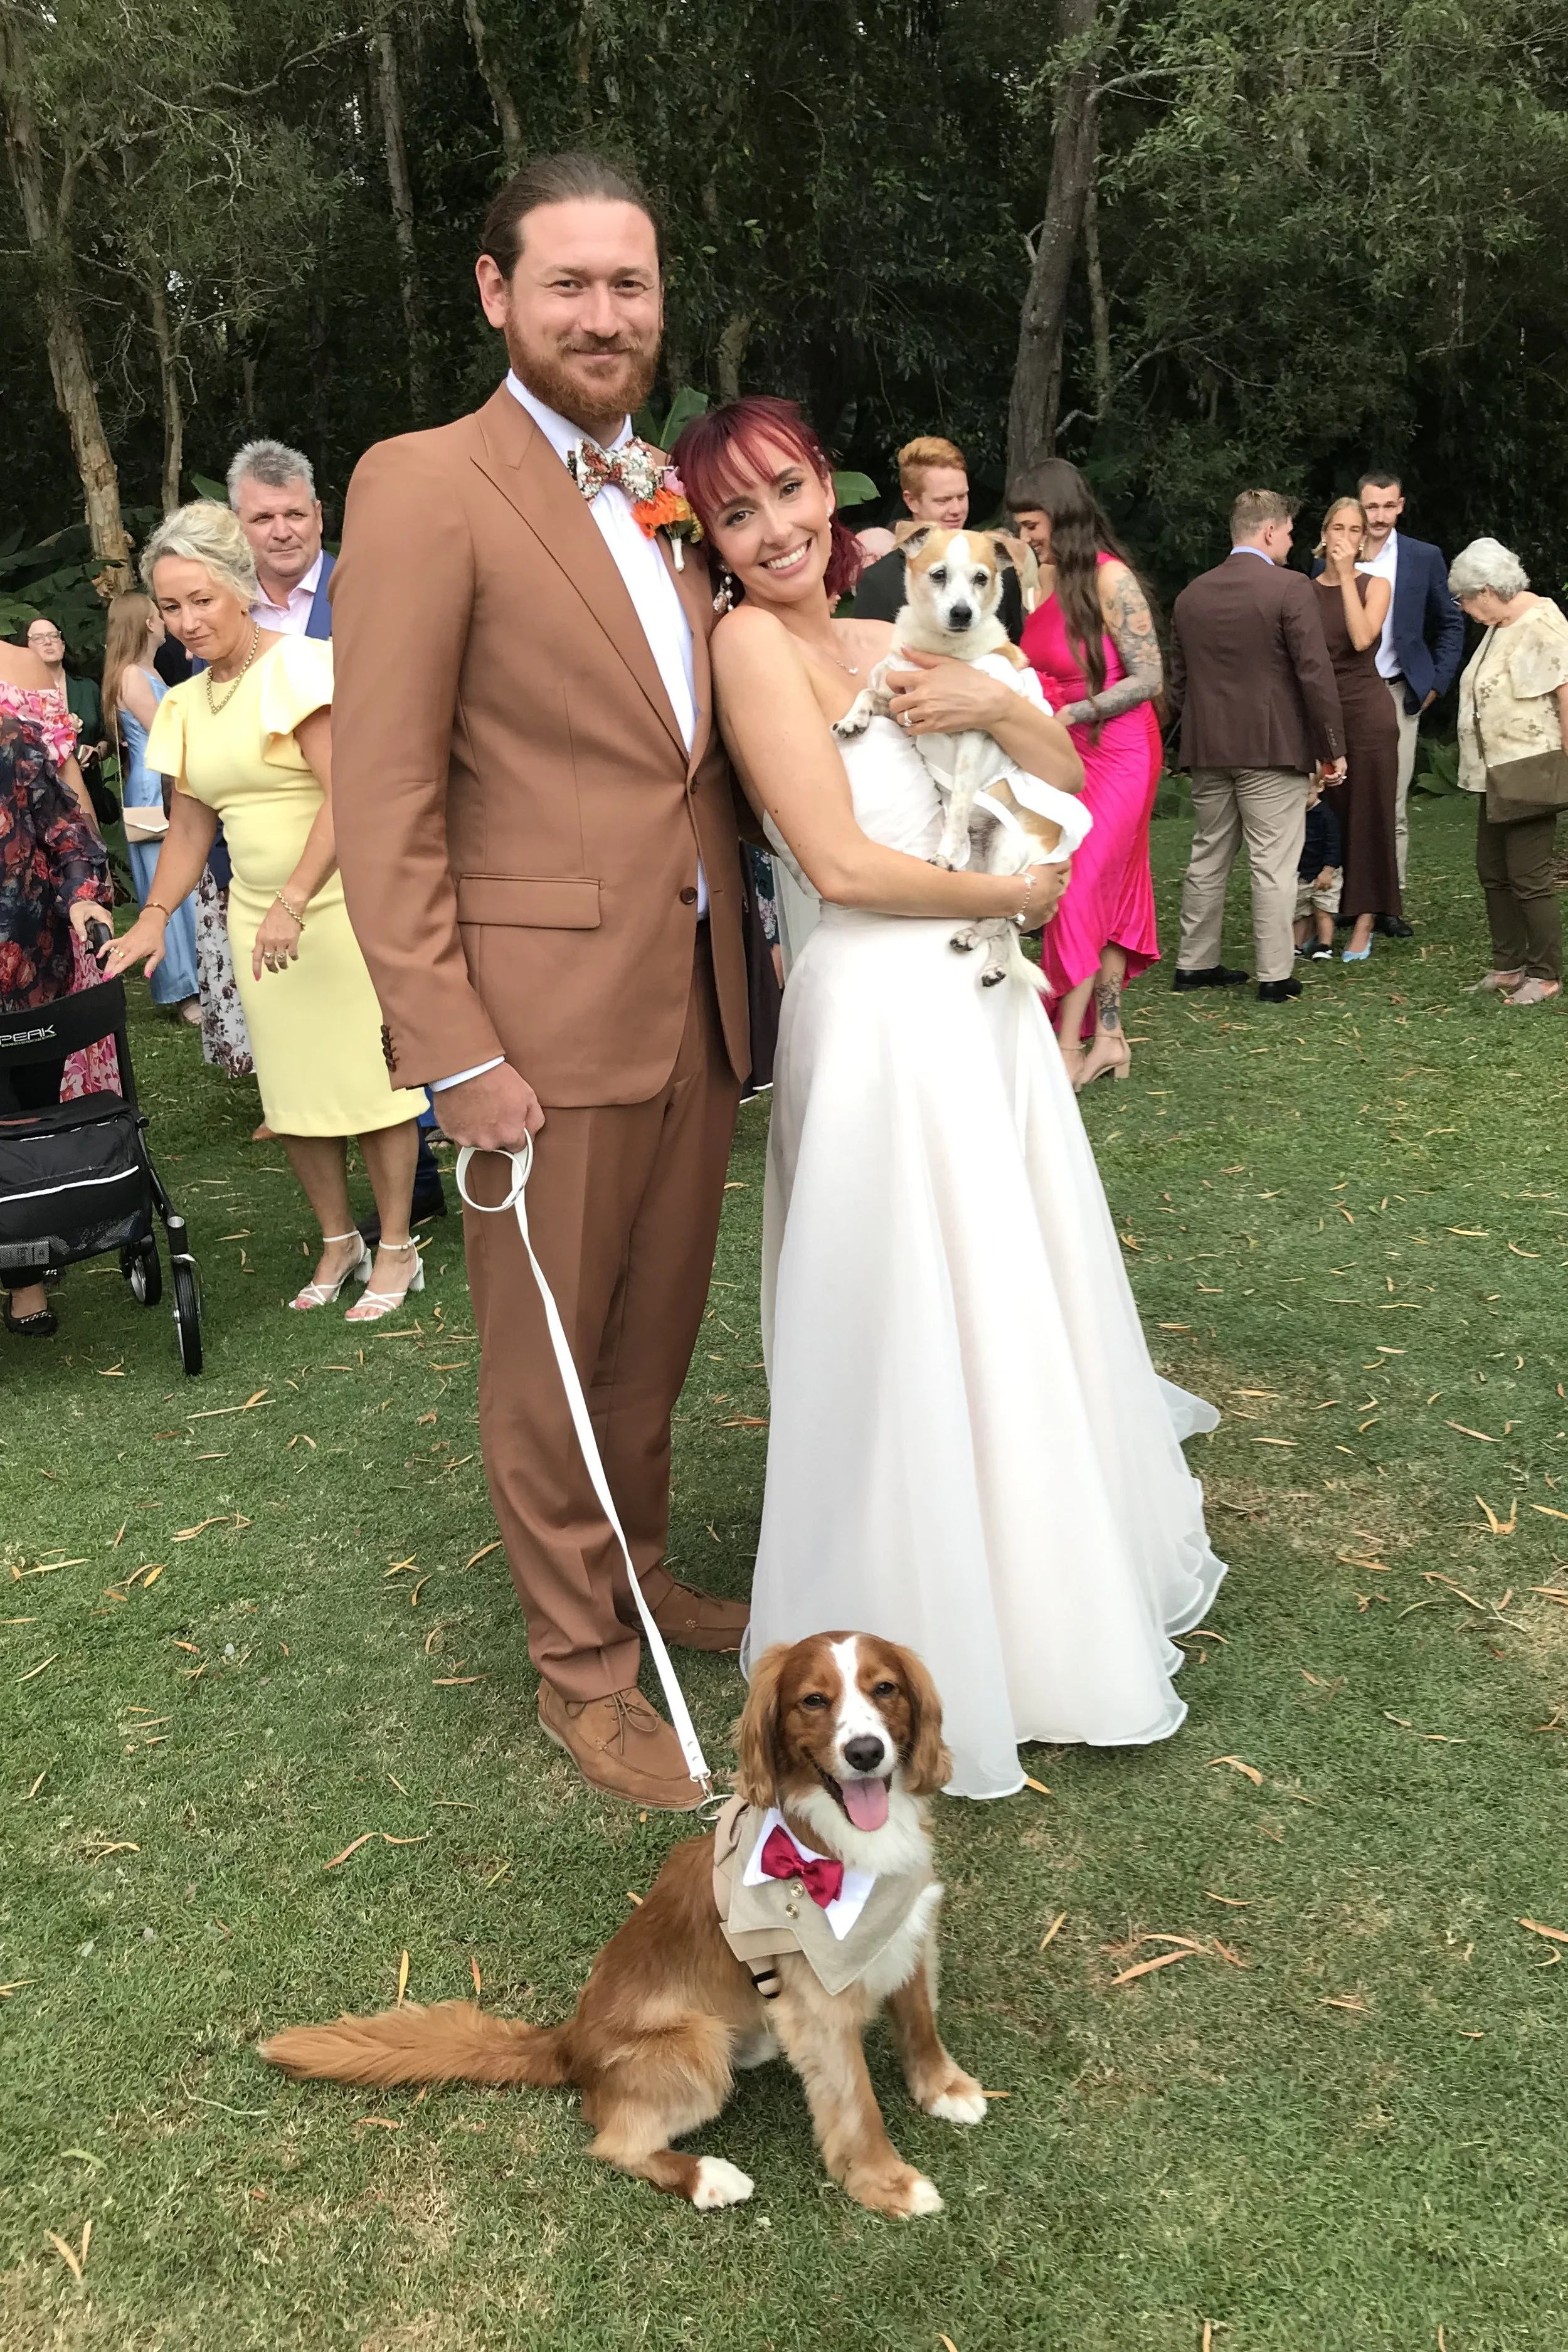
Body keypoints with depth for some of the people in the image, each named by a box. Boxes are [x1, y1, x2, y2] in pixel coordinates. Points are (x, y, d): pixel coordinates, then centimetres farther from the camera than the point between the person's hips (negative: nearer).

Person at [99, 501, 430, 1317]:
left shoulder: (297, 666, -11)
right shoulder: (186, 703, 11)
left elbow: (345, 792, -20)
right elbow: (189, 825, 13)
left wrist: (293, 901, -26)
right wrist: (155, 916, -2)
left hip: (343, 899, -6)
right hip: (259, 913, 7)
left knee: (368, 1074, -2)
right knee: (291, 1090, 9)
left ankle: (397, 1250, 10)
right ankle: (338, 1242, 24)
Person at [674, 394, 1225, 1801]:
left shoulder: (898, 642, 11)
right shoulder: (754, 642, -9)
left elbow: (1072, 786, 12)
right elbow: (843, 864, -16)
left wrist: (997, 707, -8)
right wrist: (1021, 892, -5)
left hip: (984, 1004, 7)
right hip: (881, 1016, -7)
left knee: (1017, 1301, 18)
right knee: (913, 1326, 4)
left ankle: (1050, 1575, 41)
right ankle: (939, 1644, 24)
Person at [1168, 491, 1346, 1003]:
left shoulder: (1192, 594, 9)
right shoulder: (1290, 589, -9)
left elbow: (1178, 680, 14)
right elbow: (1315, 674, -12)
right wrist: (1333, 746, -5)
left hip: (1207, 749, 6)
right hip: (1273, 748, -6)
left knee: (1208, 857, 15)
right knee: (1273, 865, -1)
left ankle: (1195, 962, 20)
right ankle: (1274, 975, 1)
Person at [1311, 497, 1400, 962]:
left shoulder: (1375, 585, 3)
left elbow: (1362, 638, -16)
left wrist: (1346, 575, -13)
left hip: (1366, 713, -2)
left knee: (1367, 817, 0)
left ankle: (1363, 923, 5)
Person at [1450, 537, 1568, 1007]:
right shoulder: (1498, 626, 11)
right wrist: (1481, 769, 11)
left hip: (1530, 771, -10)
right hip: (1496, 774, 10)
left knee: (1530, 878, -4)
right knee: (1492, 872, 14)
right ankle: (1507, 967, 24)